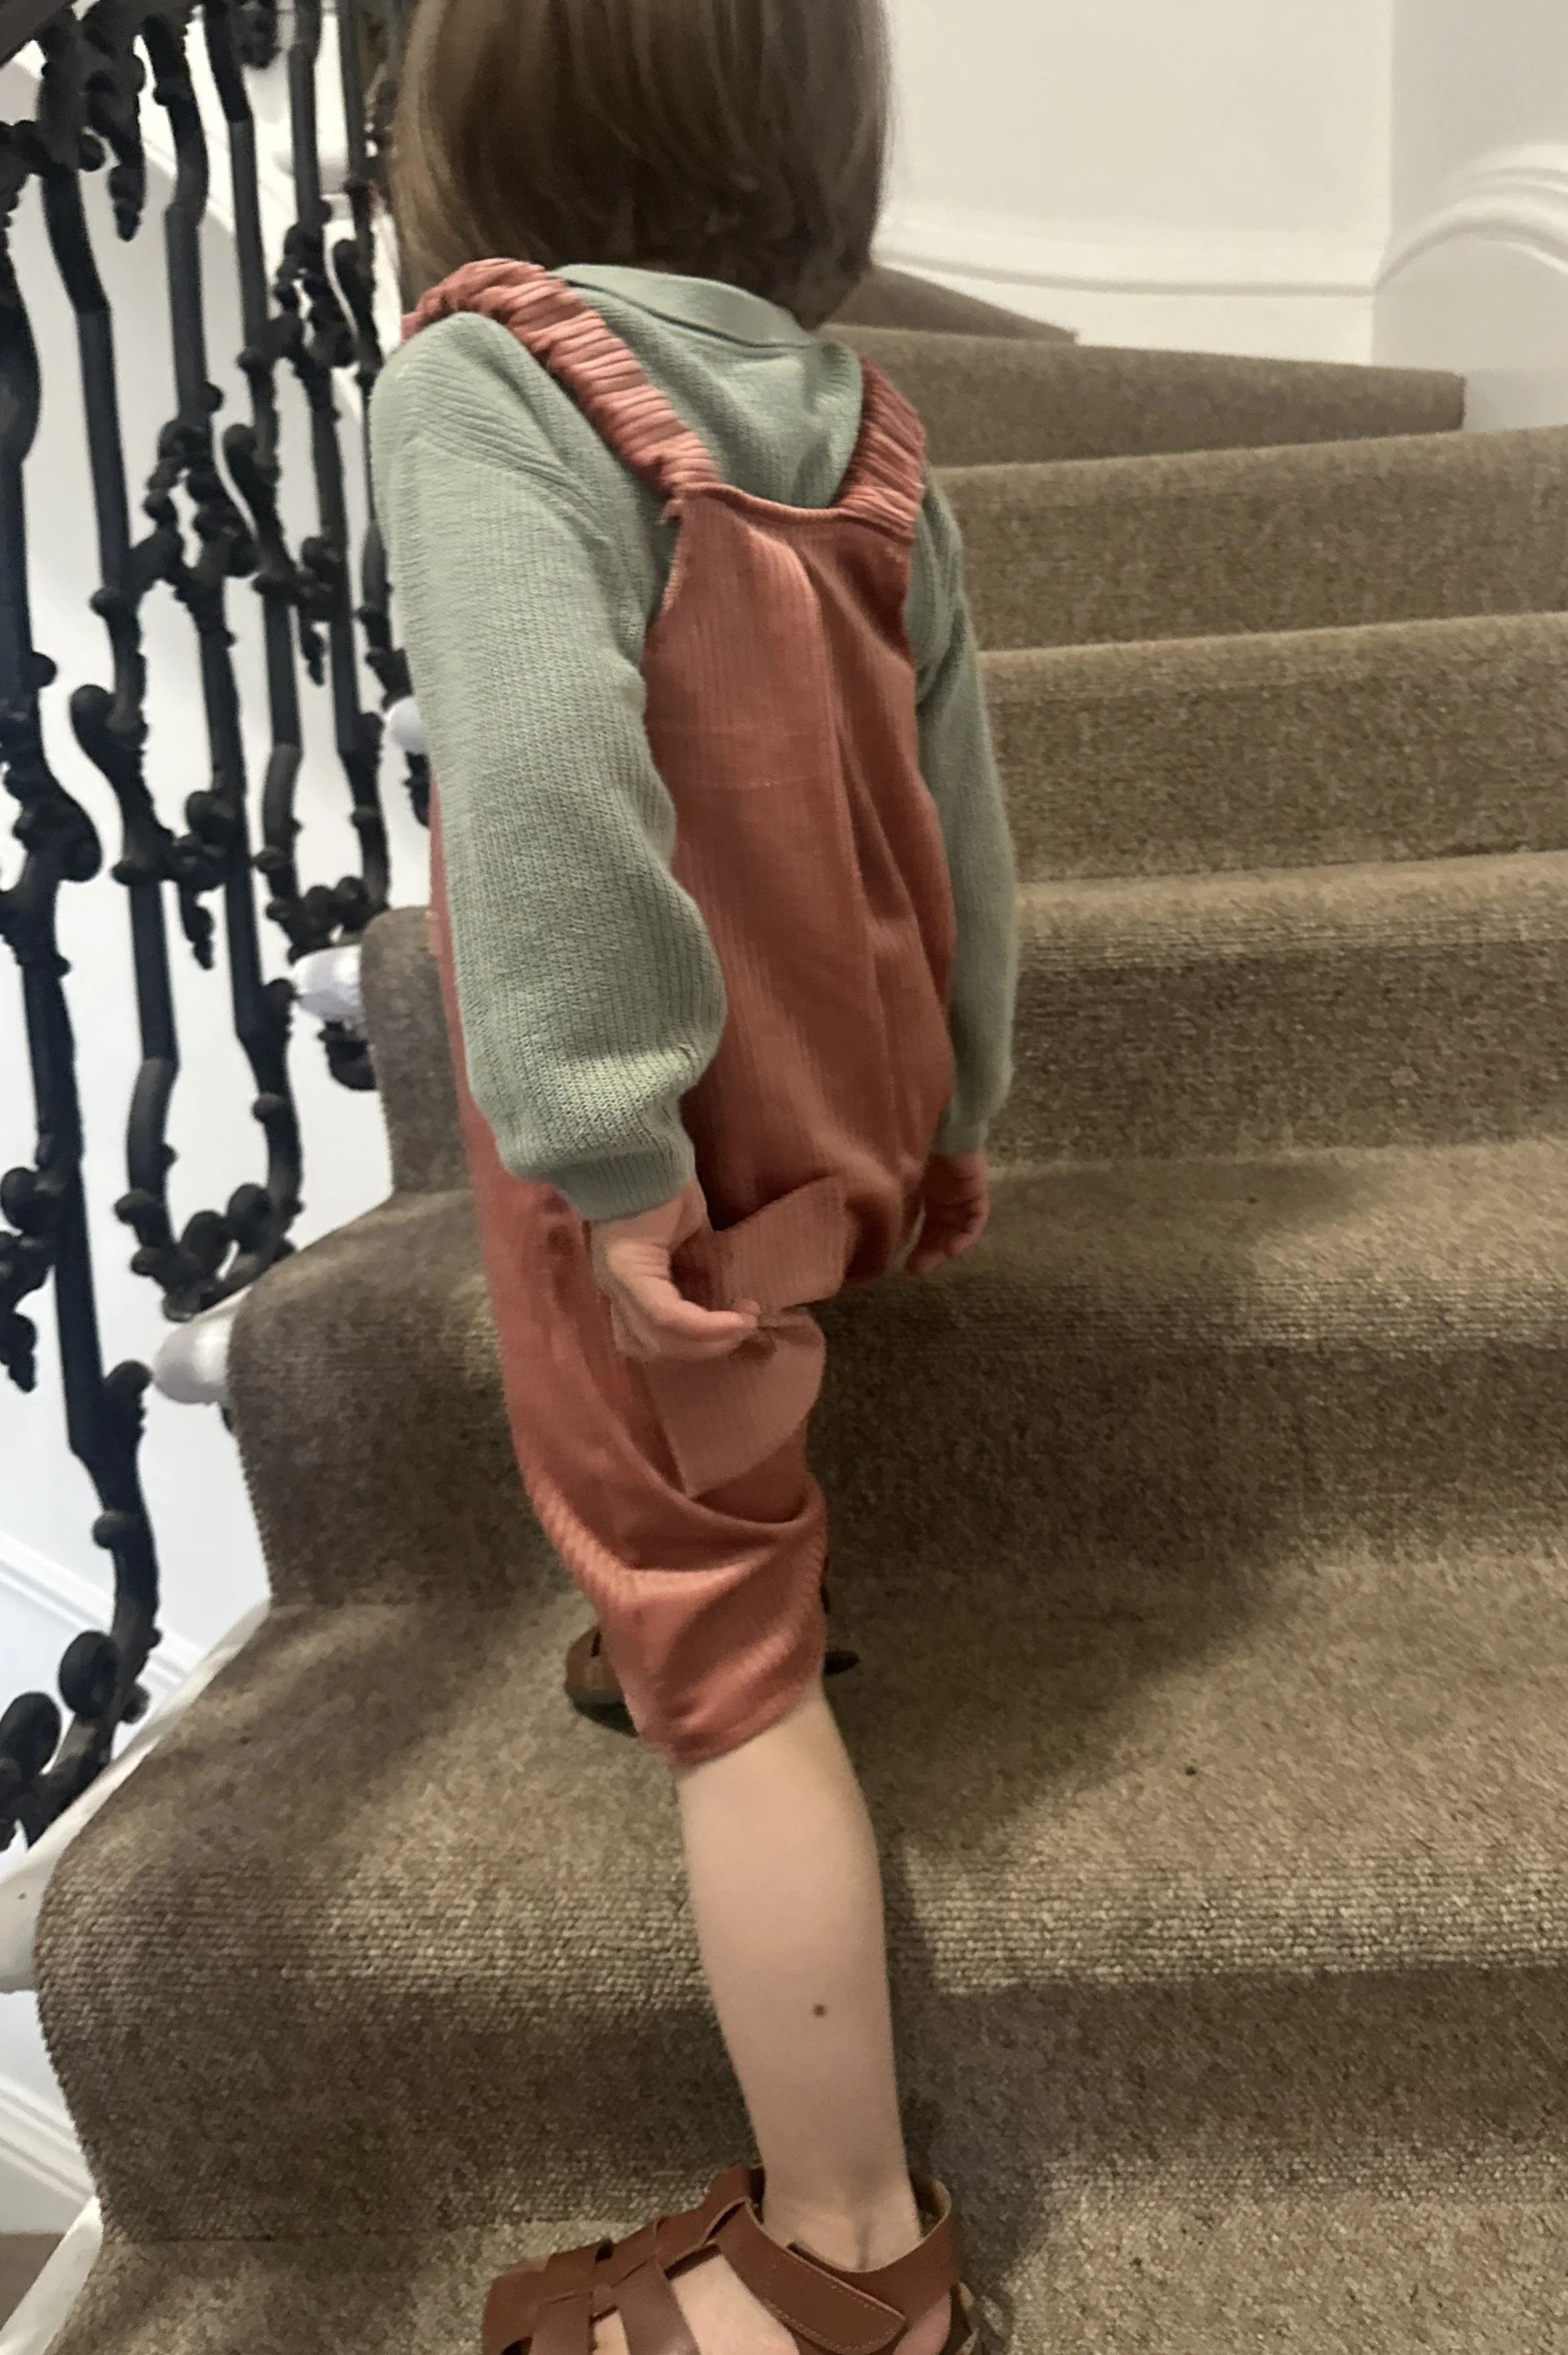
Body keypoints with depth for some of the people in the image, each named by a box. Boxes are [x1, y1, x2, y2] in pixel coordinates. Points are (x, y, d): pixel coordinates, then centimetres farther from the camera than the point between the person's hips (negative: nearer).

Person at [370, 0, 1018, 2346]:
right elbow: (962, 817, 6)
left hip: (659, 1163, -7)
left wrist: (601, 1132, -26)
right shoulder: (868, 429, 4)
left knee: (730, 1659, 3)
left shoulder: (483, 373, -13)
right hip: (841, 1119, 7)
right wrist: (952, 1113, 16)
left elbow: (544, 754, -30)